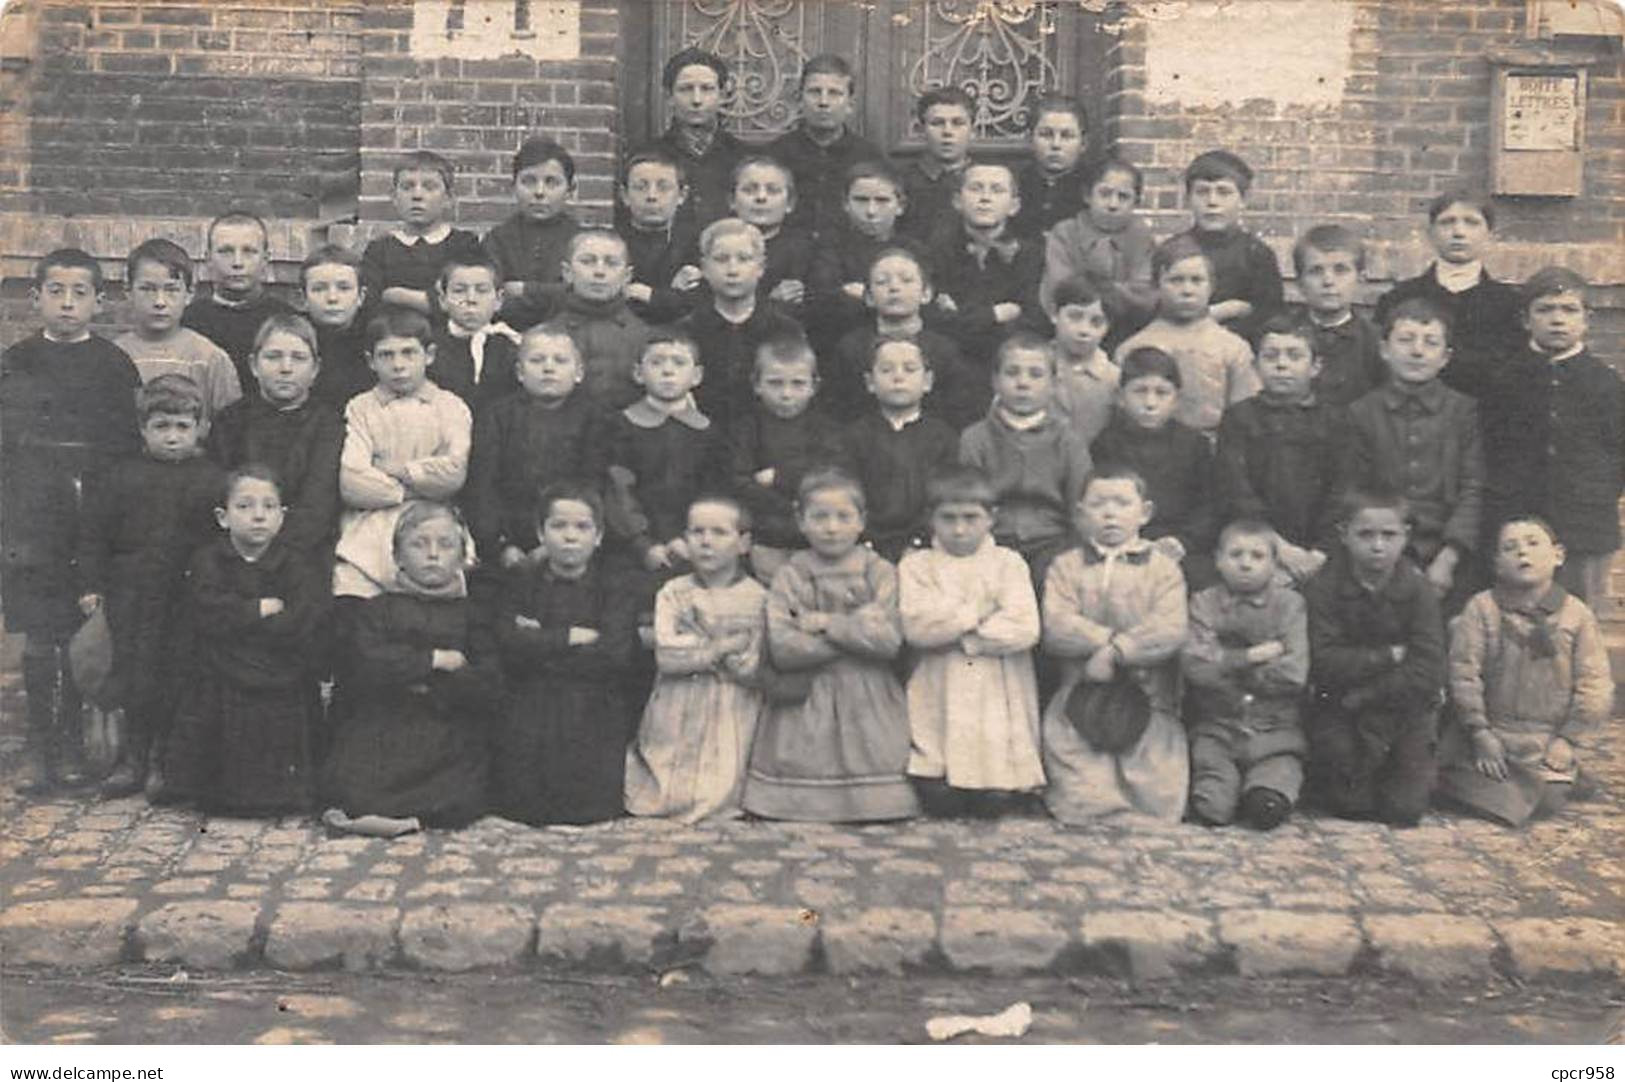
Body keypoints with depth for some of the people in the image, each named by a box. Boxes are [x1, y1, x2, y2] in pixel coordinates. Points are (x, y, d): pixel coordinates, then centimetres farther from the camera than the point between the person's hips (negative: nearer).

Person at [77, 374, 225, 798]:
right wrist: (90, 585, 2)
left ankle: (163, 757, 15)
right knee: (134, 672, 3)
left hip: (190, 595, -1)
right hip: (131, 593, 1)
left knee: (177, 679, 2)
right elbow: (94, 532, 7)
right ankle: (134, 754, 15)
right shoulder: (120, 478, 4)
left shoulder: (214, 481, 1)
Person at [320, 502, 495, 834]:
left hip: (449, 740, 1)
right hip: (379, 729, -1)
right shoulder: (375, 609, 10)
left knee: (459, 798, -25)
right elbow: (366, 666, -10)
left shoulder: (471, 616, 11)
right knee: (344, 789, -26)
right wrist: (435, 659, -8)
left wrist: (426, 682, -8)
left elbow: (489, 691, -1)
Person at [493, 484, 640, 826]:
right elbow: (508, 642, -8)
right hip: (528, 716, 1)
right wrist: (570, 637, -10)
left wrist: (540, 646, -8)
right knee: (521, 807, -10)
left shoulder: (615, 589, 5)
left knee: (591, 808, -14)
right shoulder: (521, 580, 9)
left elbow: (615, 655, -12)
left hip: (593, 718, -1)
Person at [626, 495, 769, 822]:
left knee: (718, 803, -8)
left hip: (729, 725, -2)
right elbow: (666, 657, -8)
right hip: (674, 724, 2)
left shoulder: (757, 599, 2)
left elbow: (753, 670, -7)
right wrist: (723, 647, -10)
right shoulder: (673, 593, 7)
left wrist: (694, 648, -11)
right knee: (653, 805, -3)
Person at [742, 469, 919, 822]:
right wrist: (858, 628, -11)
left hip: (868, 705, 0)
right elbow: (782, 650, -11)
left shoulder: (881, 573, 4)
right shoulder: (789, 577, 3)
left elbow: (889, 641, -9)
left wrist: (827, 623, -10)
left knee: (873, 808, -8)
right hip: (806, 705, 0)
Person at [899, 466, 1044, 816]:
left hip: (997, 699, 0)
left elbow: (1023, 629, -9)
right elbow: (915, 626, -10)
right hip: (939, 702, 0)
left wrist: (951, 624, -8)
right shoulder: (916, 565, 8)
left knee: (993, 803, -8)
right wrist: (977, 613, -9)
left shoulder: (1008, 563, 7)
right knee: (938, 801, -10)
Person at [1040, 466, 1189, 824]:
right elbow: (1055, 628, -6)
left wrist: (1116, 652, -16)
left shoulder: (1163, 568, 6)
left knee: (1158, 805, -6)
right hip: (1080, 696, 0)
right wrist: (1111, 638, -14)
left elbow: (1171, 631, -8)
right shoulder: (1066, 566, 8)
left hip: (1149, 698, 0)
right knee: (1080, 807, -10)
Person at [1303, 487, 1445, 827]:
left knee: (1405, 809, -7)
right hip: (1338, 707, -1)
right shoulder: (1323, 587, -10)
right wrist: (1389, 656, -19)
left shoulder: (1418, 590, -8)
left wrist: (1362, 695, -18)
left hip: (1403, 707, 1)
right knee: (1347, 805, -14)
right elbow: (1325, 663, -19)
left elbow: (1427, 674, -15)